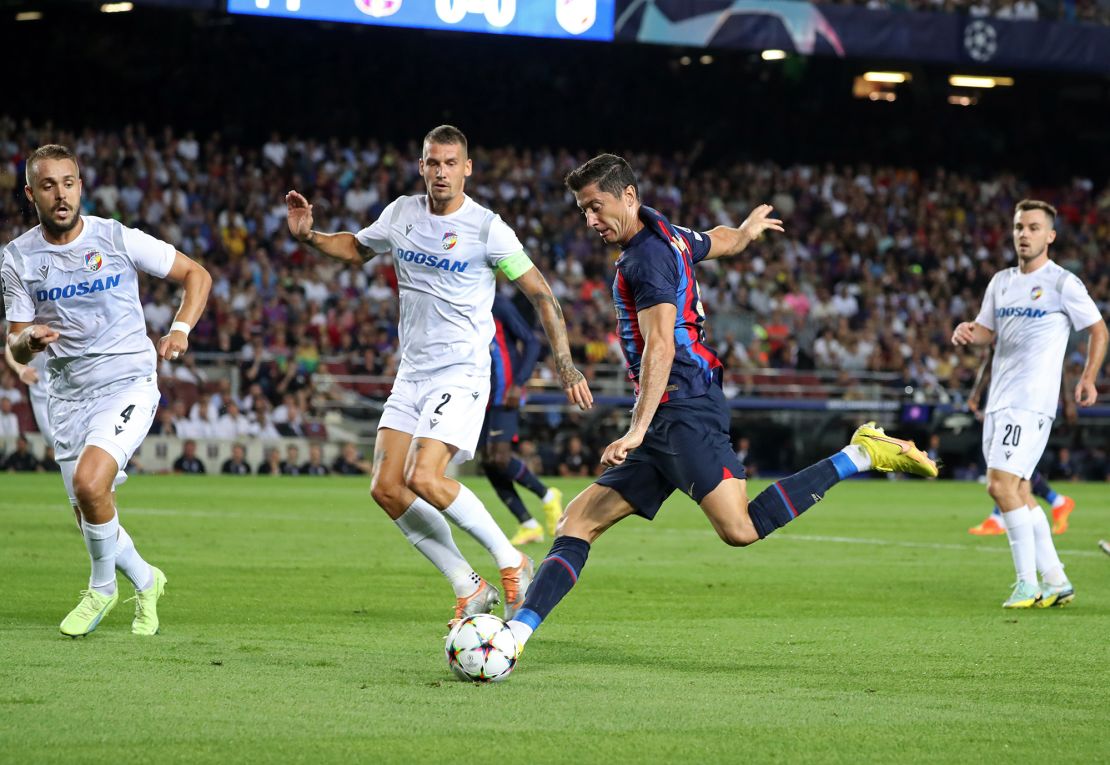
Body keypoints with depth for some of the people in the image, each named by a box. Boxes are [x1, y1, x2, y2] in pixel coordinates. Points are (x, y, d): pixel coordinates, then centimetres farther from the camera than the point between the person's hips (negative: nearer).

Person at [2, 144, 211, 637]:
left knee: (89, 482, -26)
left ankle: (102, 587, -1)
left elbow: (196, 274, 4)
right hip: (68, 396, 4)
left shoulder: (118, 239, -7)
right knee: (90, 516, 5)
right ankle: (145, 581, 34)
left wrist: (181, 328, -12)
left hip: (128, 382, -4)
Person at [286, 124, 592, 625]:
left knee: (424, 478, -23)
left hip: (461, 374, -6)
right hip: (412, 374, 6)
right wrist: (307, 236, 8)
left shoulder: (486, 228, -10)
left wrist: (565, 363, -10)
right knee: (386, 488, -4)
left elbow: (540, 295, -4)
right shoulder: (401, 214, 6)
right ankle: (469, 589, 7)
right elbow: (357, 249, 25)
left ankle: (512, 563, -5)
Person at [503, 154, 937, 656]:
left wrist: (636, 431, -30)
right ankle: (518, 630, -7)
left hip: (683, 411, -10)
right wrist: (749, 229, 65)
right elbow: (723, 241, 39)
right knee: (578, 521, 1)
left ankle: (859, 455, -10)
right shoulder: (669, 236, 18)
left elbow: (660, 348, -21)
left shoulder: (647, 257, -10)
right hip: (668, 423, 10)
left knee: (740, 529, -23)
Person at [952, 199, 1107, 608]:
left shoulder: (1062, 283, -5)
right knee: (1017, 491, 8)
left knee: (1002, 484, -17)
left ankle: (1028, 583, -10)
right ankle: (1055, 580, 17)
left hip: (1032, 403, -8)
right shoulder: (1002, 281, 14)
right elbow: (988, 331, 20)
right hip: (1000, 401, 8)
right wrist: (968, 331, -2)